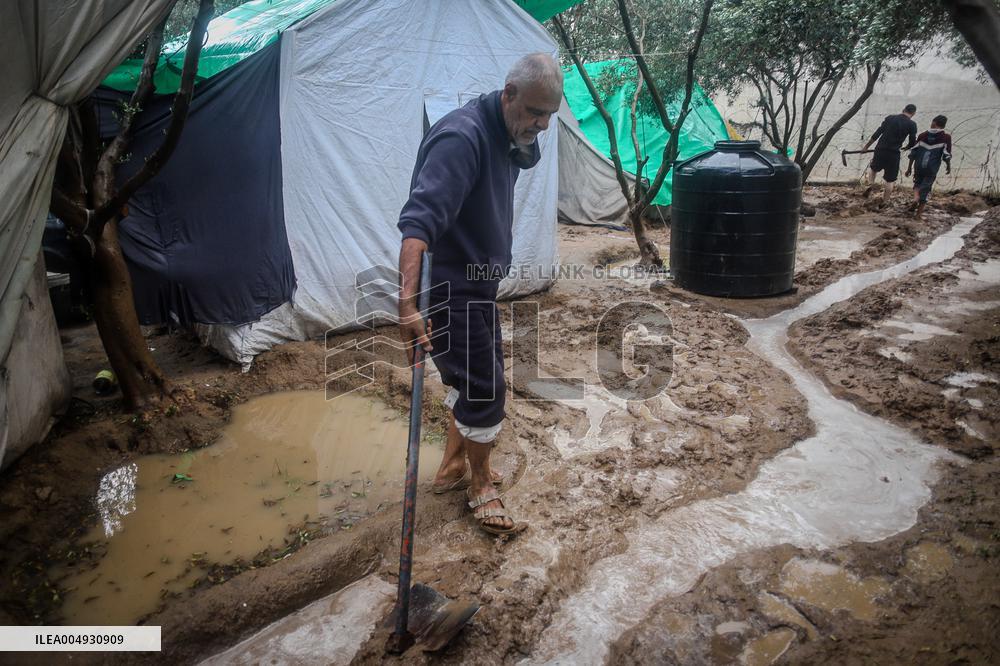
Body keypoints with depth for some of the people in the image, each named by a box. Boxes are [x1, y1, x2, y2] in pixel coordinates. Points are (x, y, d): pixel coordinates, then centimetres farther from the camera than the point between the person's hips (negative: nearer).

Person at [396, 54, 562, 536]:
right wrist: (407, 304, -47)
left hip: (476, 285, 10)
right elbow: (419, 220, -39)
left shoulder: (507, 138, 5)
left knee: (470, 378, 19)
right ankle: (481, 487, 21)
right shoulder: (462, 137, -25)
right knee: (484, 388, -1)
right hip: (450, 288, -10)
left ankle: (453, 467, 38)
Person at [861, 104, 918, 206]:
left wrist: (866, 146, 9)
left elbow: (876, 134, 1)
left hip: (880, 150, 2)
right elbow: (912, 142, 3)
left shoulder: (890, 118, 2)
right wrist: (907, 148, 25)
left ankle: (870, 184, 8)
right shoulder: (912, 124, -3)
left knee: (873, 168, 30)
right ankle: (885, 202, 14)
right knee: (890, 180, 11)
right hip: (894, 154, -2)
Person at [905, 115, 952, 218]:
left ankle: (916, 196, -5)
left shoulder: (923, 135, 3)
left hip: (919, 165, 1)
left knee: (917, 182, 26)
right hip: (932, 168, -1)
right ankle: (919, 213, 10)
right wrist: (948, 166, 13)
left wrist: (909, 167, 11)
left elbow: (913, 152, 3)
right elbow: (947, 155, -4)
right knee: (925, 188, 9)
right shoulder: (946, 137, -3)